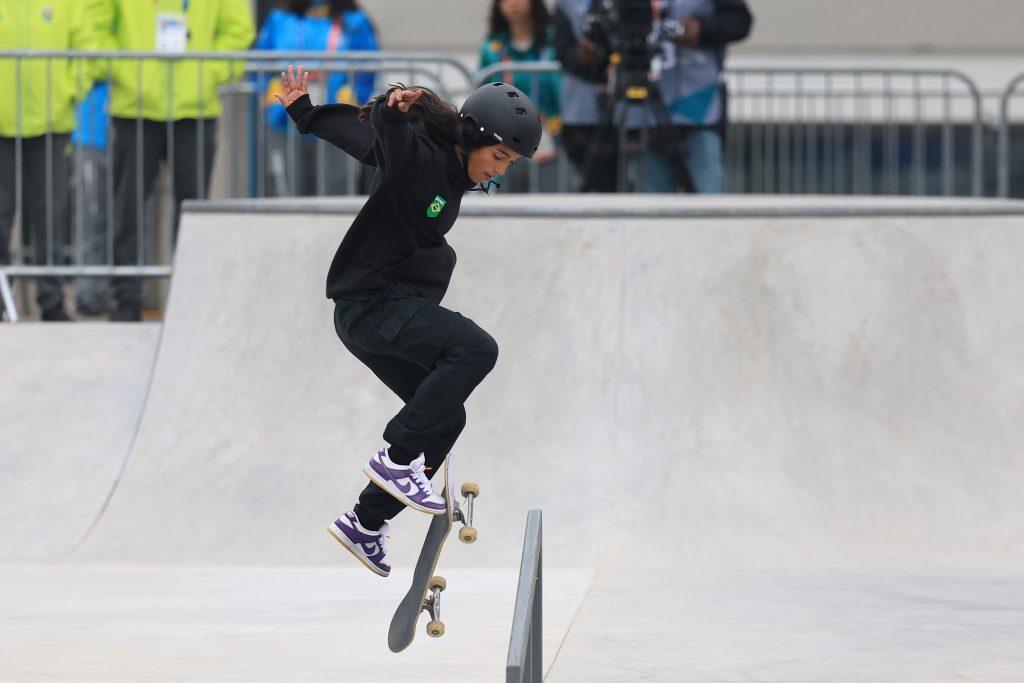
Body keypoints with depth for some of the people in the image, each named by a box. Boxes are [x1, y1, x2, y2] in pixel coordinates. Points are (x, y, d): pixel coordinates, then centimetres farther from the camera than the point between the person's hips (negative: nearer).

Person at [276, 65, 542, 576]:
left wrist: (304, 110, 28)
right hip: (371, 301, -10)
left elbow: (356, 132, 20)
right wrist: (394, 107, -59)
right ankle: (397, 458, -19)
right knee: (476, 348, -27)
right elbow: (382, 131, -38)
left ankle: (364, 523, 20)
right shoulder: (417, 155, -15)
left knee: (445, 419, 12)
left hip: (399, 305, 10)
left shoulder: (451, 169, 10)